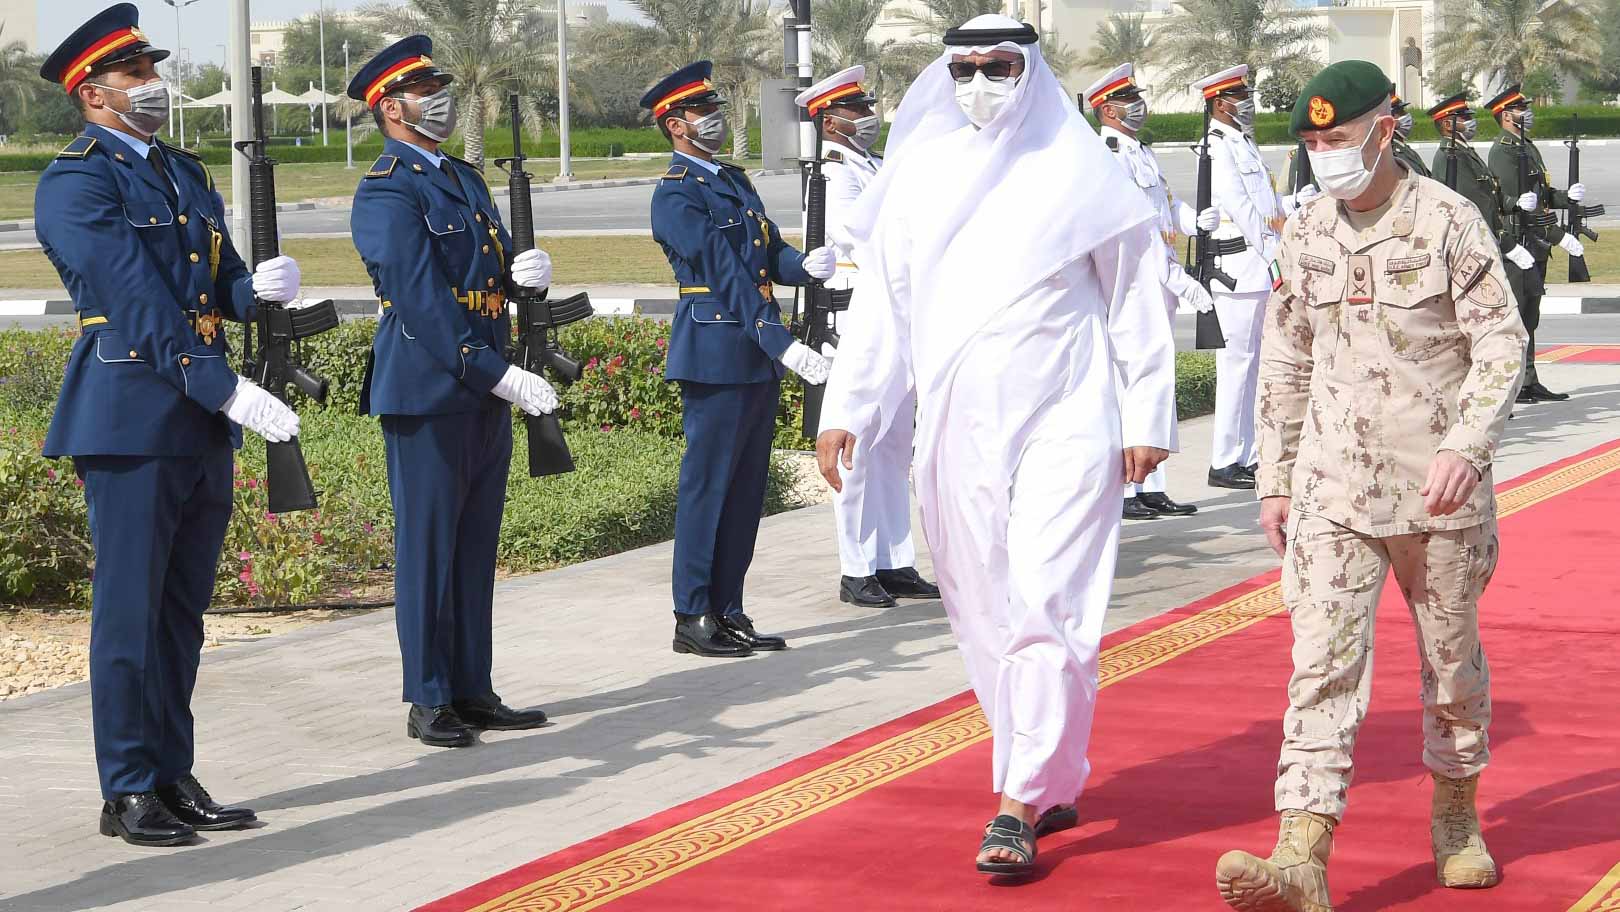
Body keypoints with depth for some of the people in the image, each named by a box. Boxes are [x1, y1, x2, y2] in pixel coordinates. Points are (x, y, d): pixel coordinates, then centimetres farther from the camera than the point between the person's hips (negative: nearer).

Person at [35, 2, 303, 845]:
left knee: (182, 610, 12)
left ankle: (174, 777, 20)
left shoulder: (186, 175, 18)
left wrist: (260, 286, -9)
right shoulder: (77, 182, -9)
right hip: (129, 419, -8)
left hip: (202, 425, 8)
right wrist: (227, 390, -25)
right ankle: (127, 792, 6)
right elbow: (139, 301, -18)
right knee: (130, 610, -1)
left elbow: (220, 291, 15)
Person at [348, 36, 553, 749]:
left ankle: (472, 690, 19)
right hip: (426, 390, -8)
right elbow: (422, 300, -20)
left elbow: (495, 271, 18)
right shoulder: (386, 193, -11)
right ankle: (428, 703, 5)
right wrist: (499, 374, -24)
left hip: (485, 393, 8)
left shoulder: (466, 180, 18)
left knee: (475, 546, 12)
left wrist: (527, 270, -7)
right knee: (428, 546, -1)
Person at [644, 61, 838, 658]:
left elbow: (772, 255, 14)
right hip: (716, 354, -9)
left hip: (760, 356, 9)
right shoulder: (676, 194, -10)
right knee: (707, 484, -3)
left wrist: (805, 266, -10)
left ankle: (728, 612, 18)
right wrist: (785, 346, -24)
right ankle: (693, 618, 4)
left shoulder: (735, 180, 18)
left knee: (746, 489, 11)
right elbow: (727, 276, -18)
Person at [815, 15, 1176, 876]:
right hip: (957, 432, 4)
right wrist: (843, 410, 7)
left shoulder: (1080, 176, 0)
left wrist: (1146, 419, -1)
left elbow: (1136, 303, 2)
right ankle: (1055, 782, 22)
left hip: (1062, 425, -4)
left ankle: (1018, 806, -10)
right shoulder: (920, 179, 8)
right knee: (985, 615, 8)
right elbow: (880, 303, 12)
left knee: (1044, 607, -11)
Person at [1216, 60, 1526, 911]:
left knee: (1452, 656, 12)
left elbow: (1501, 343, -9)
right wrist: (1275, 479, 13)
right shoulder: (1304, 235, 7)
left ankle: (1455, 815, 35)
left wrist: (1466, 446, -22)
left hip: (1437, 487, -2)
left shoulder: (1447, 221, -7)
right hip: (1334, 486, 3)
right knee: (1322, 663, -9)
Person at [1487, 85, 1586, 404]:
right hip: (1516, 243, -10)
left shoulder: (1529, 148, 18)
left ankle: (1529, 381, 17)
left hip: (1535, 245, 10)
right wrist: (1559, 237, -22)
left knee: (1529, 316, 12)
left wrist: (1566, 196, -3)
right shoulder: (1502, 152, -13)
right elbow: (1518, 204, -20)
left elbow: (1542, 196, 20)